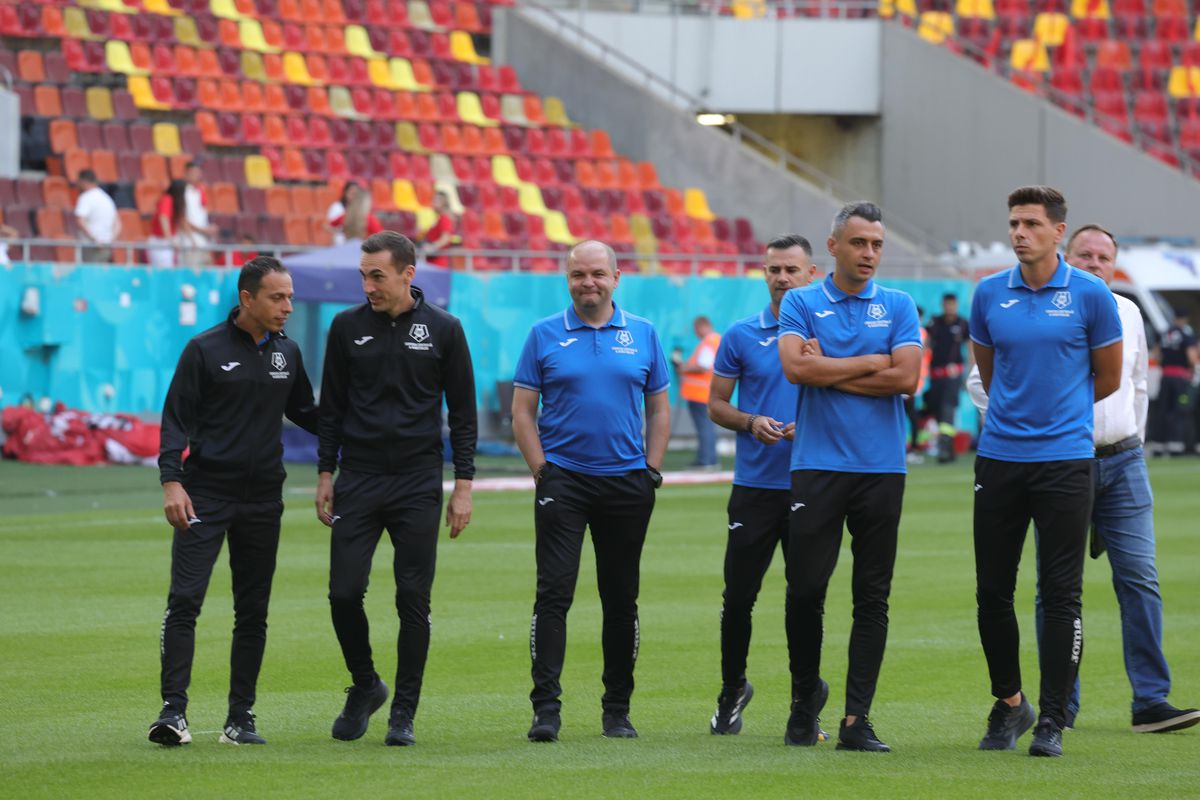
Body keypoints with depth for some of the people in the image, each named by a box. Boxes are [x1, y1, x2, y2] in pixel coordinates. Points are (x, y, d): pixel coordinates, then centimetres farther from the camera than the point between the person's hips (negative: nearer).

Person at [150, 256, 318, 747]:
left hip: (262, 500, 5)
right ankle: (173, 710, -11)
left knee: (253, 612, 6)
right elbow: (177, 418, -5)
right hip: (205, 494, -5)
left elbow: (304, 413, 24)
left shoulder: (287, 354, 11)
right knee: (184, 601, -12)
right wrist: (171, 481, -15)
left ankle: (241, 718, 11)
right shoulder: (206, 350, -3)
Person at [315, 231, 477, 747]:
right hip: (359, 480, 1)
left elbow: (462, 412, 4)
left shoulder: (443, 330, 1)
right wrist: (325, 476, 5)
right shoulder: (348, 327, 5)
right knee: (344, 592, -5)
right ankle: (365, 686, 18)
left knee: (414, 602, -1)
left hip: (418, 484, -1)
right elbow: (331, 408, 11)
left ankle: (403, 713, 8)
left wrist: (463, 486, -1)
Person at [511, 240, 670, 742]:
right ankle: (546, 708, -11)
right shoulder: (545, 336, 3)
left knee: (621, 600, 7)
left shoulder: (643, 335, 8)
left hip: (626, 483, 2)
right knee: (554, 593, -10)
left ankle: (617, 709, 16)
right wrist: (541, 471, -5)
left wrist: (651, 472, 3)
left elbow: (659, 409, 12)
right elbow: (522, 411, 3)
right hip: (563, 479, -2)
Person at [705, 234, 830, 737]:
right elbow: (716, 404, 9)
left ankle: (807, 697, 13)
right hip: (754, 485, 1)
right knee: (739, 595, 2)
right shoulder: (742, 336, 5)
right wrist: (751, 423, -11)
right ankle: (732, 690, 20)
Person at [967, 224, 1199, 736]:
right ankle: (1061, 707, 5)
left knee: (1139, 578, -5)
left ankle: (1151, 702, -5)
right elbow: (981, 380, 1)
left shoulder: (1127, 313, 13)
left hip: (1122, 463, 4)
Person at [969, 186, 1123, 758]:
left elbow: (1108, 379, 7)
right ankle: (1009, 705, 22)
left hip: (1065, 460, -3)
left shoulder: (1090, 294, -3)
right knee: (992, 591, 5)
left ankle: (1052, 721, 3)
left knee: (1060, 593, -3)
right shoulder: (989, 295, 5)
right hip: (999, 456, 3)